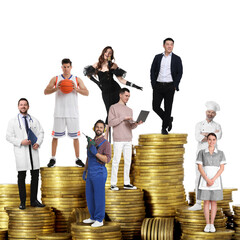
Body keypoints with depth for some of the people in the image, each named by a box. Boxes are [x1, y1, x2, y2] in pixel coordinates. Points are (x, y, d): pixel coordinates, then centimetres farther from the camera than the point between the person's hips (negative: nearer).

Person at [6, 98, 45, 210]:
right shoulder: (13, 121, 4)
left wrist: (38, 143, -7)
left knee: (35, 175, 4)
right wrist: (21, 142, -15)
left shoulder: (34, 120, 13)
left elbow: (41, 132, 12)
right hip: (21, 151, -3)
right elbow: (9, 136, -1)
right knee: (21, 177, -2)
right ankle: (22, 202, 4)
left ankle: (34, 200, 13)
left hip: (33, 150, 3)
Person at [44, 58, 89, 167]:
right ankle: (53, 158, 12)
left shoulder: (77, 80, 7)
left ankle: (77, 159, 11)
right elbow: (46, 92, -3)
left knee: (75, 136, 3)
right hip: (59, 113, 0)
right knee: (55, 136, 2)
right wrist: (56, 88, -20)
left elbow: (86, 93, 0)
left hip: (73, 113, 0)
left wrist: (76, 89, -18)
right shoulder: (55, 79, 5)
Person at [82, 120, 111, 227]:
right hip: (91, 174, 8)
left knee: (99, 197, -1)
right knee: (89, 196, 14)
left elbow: (107, 159, -20)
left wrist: (96, 153, -31)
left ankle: (99, 220, 9)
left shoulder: (106, 143, -10)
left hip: (99, 174, -8)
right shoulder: (91, 142, 14)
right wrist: (85, 171, 20)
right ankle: (93, 217, 27)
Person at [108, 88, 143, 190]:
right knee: (116, 160, -5)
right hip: (118, 139, -6)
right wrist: (123, 118, -15)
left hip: (128, 140, 6)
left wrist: (136, 123, -5)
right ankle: (113, 184, -2)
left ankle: (126, 183, 11)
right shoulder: (113, 107, 1)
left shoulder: (129, 110, 18)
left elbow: (131, 126, 16)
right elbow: (110, 122, -9)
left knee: (128, 161, 5)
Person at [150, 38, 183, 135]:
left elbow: (179, 73, 3)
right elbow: (152, 71, 9)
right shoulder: (157, 57, 9)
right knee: (155, 107, -3)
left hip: (169, 86, -2)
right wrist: (153, 84, 0)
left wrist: (175, 86, -5)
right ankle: (168, 119, 21)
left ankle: (164, 128, 11)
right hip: (158, 86, 2)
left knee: (168, 108, -1)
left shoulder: (176, 59, 5)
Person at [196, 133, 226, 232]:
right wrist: (207, 180, -15)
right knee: (206, 202, 0)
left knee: (214, 201, 2)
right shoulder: (202, 152, 2)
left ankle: (212, 224, 8)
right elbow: (200, 167, -3)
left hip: (216, 180, 0)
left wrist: (213, 180, -14)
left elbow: (222, 168, -1)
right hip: (204, 179, 0)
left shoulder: (220, 153, 4)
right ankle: (207, 224, 7)